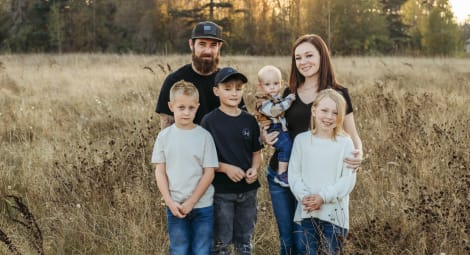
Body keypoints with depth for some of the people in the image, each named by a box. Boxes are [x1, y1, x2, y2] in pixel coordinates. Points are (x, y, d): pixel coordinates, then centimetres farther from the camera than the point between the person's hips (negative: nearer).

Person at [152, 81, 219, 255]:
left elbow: (209, 173, -6)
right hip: (175, 207, 1)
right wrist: (170, 202, -10)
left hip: (202, 206, -1)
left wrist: (191, 202, -11)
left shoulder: (204, 136, -6)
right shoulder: (164, 136, -1)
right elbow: (160, 171, 1)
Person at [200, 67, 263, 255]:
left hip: (248, 189, 4)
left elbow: (257, 152, 11)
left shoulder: (249, 121, 3)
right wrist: (226, 168, -20)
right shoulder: (210, 121, -8)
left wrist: (254, 169, -9)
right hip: (221, 191, -4)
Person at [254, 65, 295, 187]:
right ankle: (281, 174, -21)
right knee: (286, 145, -26)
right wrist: (288, 100, -24)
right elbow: (273, 111, -30)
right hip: (272, 131, -9)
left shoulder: (278, 98, 15)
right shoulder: (262, 100, -13)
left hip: (282, 129, 9)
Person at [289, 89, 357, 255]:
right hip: (307, 211, 2)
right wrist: (303, 196, -14)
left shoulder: (345, 143, -5)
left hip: (334, 212, -2)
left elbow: (348, 178, -8)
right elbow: (294, 173, 3)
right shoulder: (301, 140, 2)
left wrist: (323, 197, -17)